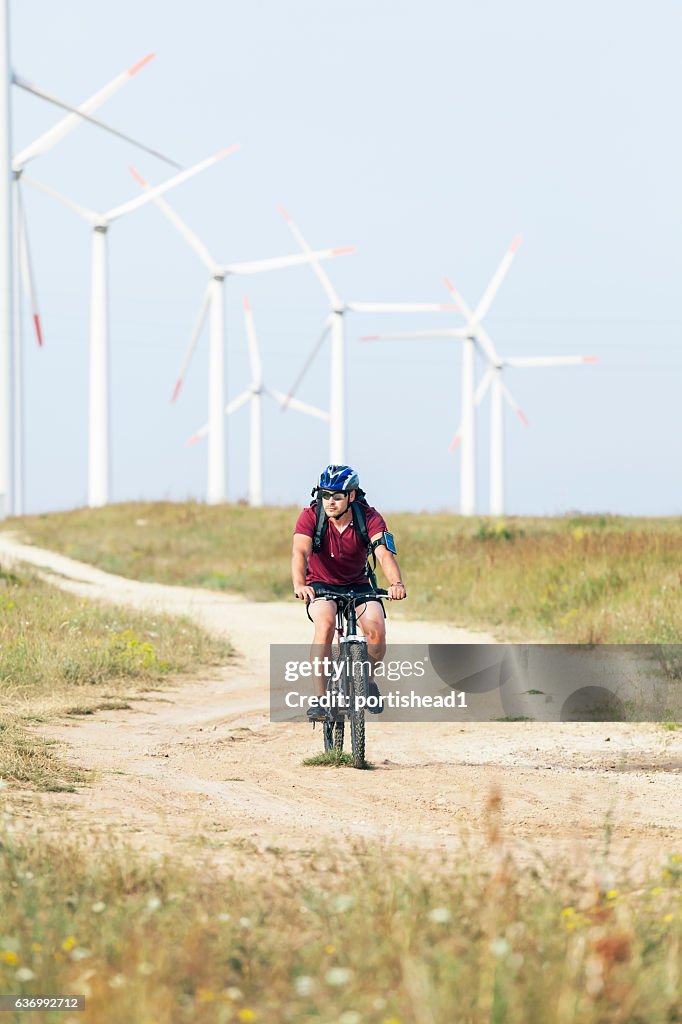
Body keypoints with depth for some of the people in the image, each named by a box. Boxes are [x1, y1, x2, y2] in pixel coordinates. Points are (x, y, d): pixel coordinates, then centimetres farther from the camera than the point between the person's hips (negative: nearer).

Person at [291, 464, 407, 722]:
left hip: (357, 584, 1)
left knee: (376, 630, -23)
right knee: (325, 624, -33)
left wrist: (396, 583, -53)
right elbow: (300, 552, -35)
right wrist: (299, 585, -56)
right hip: (320, 584, -1)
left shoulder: (370, 518, -18)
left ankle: (368, 680, 9)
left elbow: (384, 553, -32)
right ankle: (320, 698, -27)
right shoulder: (310, 516, -21)